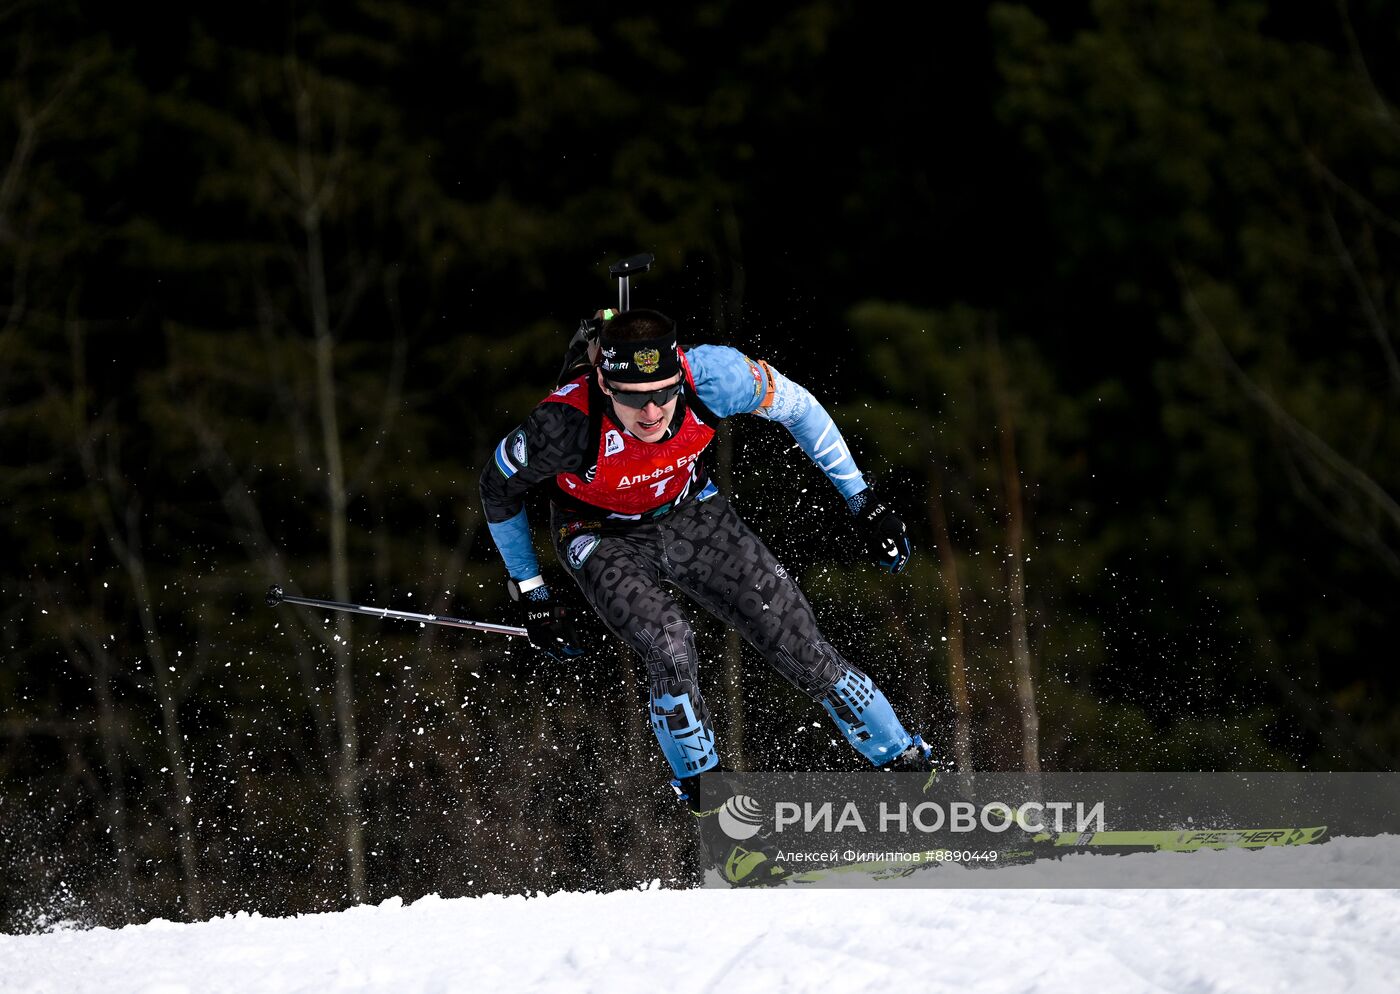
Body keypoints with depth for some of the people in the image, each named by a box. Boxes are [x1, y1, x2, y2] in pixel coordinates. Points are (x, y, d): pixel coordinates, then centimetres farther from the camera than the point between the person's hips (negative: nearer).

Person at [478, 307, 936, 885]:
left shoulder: (710, 376, -32)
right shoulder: (564, 426, -36)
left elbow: (795, 406, -11)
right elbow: (498, 489, -14)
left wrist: (864, 503, -7)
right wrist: (531, 597, -5)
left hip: (692, 515, 2)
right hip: (606, 541, -2)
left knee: (802, 651, -4)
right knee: (670, 650, -27)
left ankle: (915, 777, 8)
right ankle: (710, 810, -11)